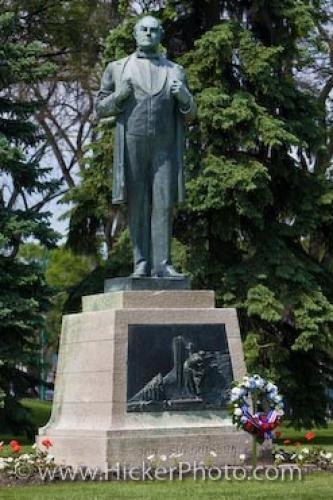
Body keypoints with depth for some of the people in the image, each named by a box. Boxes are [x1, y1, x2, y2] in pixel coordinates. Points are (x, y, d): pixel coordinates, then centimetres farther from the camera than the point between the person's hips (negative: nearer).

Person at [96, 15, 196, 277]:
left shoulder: (175, 71, 13)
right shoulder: (117, 68, 10)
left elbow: (188, 114, 12)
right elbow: (101, 108, 10)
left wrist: (184, 97, -11)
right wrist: (118, 96, -11)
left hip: (164, 148, 1)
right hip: (132, 146, -1)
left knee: (164, 205, -4)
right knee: (137, 205, -2)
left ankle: (162, 264, -4)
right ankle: (142, 264, 0)